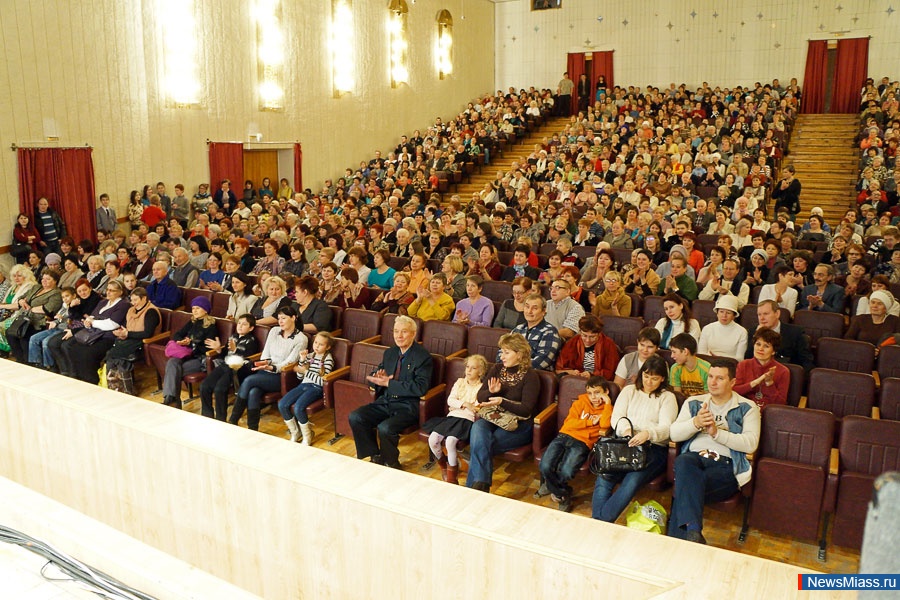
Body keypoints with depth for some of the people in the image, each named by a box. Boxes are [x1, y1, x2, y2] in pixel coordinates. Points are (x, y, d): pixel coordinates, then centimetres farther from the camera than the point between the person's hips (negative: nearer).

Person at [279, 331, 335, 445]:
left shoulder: (328, 359, -2)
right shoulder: (310, 356, 16)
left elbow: (323, 381, -11)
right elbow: (300, 377, 16)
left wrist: (306, 371, -12)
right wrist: (302, 360, 3)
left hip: (316, 388, -6)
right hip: (304, 385, 6)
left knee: (298, 407, -31)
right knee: (282, 405, -17)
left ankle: (307, 435, -6)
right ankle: (295, 432, 5)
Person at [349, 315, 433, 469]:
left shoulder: (423, 357, -9)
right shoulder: (389, 353, 13)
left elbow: (420, 388, -20)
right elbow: (374, 378, 18)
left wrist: (388, 383, -20)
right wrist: (379, 377, -9)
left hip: (407, 406, -7)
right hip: (385, 402, 7)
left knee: (385, 428, -30)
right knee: (355, 417, -12)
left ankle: (391, 464, -1)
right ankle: (375, 457, 5)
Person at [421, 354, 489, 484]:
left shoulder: (482, 387, 7)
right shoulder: (460, 382, 20)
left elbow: (479, 409, -5)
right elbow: (450, 400, 6)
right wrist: (465, 404, -7)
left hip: (468, 419, -5)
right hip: (452, 416, 5)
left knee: (450, 441, -30)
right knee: (432, 439, -16)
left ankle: (451, 478, -12)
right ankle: (444, 465, 13)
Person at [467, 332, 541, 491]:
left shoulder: (530, 375, -4)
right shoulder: (497, 369, 12)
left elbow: (526, 410, -12)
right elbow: (480, 397, 12)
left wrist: (502, 402, -24)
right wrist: (491, 392, -10)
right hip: (493, 418, 4)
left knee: (480, 445, -28)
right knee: (477, 427, -31)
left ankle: (474, 484, -16)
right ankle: (481, 484, -32)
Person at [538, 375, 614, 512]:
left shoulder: (607, 409, 14)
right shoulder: (580, 403, 17)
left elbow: (605, 425, -9)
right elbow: (569, 423, 5)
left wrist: (608, 403, -5)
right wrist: (590, 422, 0)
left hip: (582, 443, -2)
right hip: (564, 436, 2)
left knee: (566, 472, -29)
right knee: (545, 466, -21)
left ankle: (551, 485, 7)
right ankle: (563, 495, 6)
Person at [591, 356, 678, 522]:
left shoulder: (667, 397, 10)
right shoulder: (629, 391, 19)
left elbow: (666, 428, -6)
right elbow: (616, 417, 7)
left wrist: (648, 433, -29)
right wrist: (625, 428, -18)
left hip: (654, 448, -2)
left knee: (633, 480, -32)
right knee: (603, 477, -27)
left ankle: (600, 522, -32)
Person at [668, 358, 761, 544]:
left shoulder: (747, 408, 12)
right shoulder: (693, 403, 20)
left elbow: (751, 443, -5)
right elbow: (674, 434, 6)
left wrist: (717, 433, -16)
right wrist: (696, 423, -13)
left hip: (725, 465, -2)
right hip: (693, 458, 2)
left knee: (684, 488, -33)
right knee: (683, 461, -37)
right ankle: (693, 532, -44)